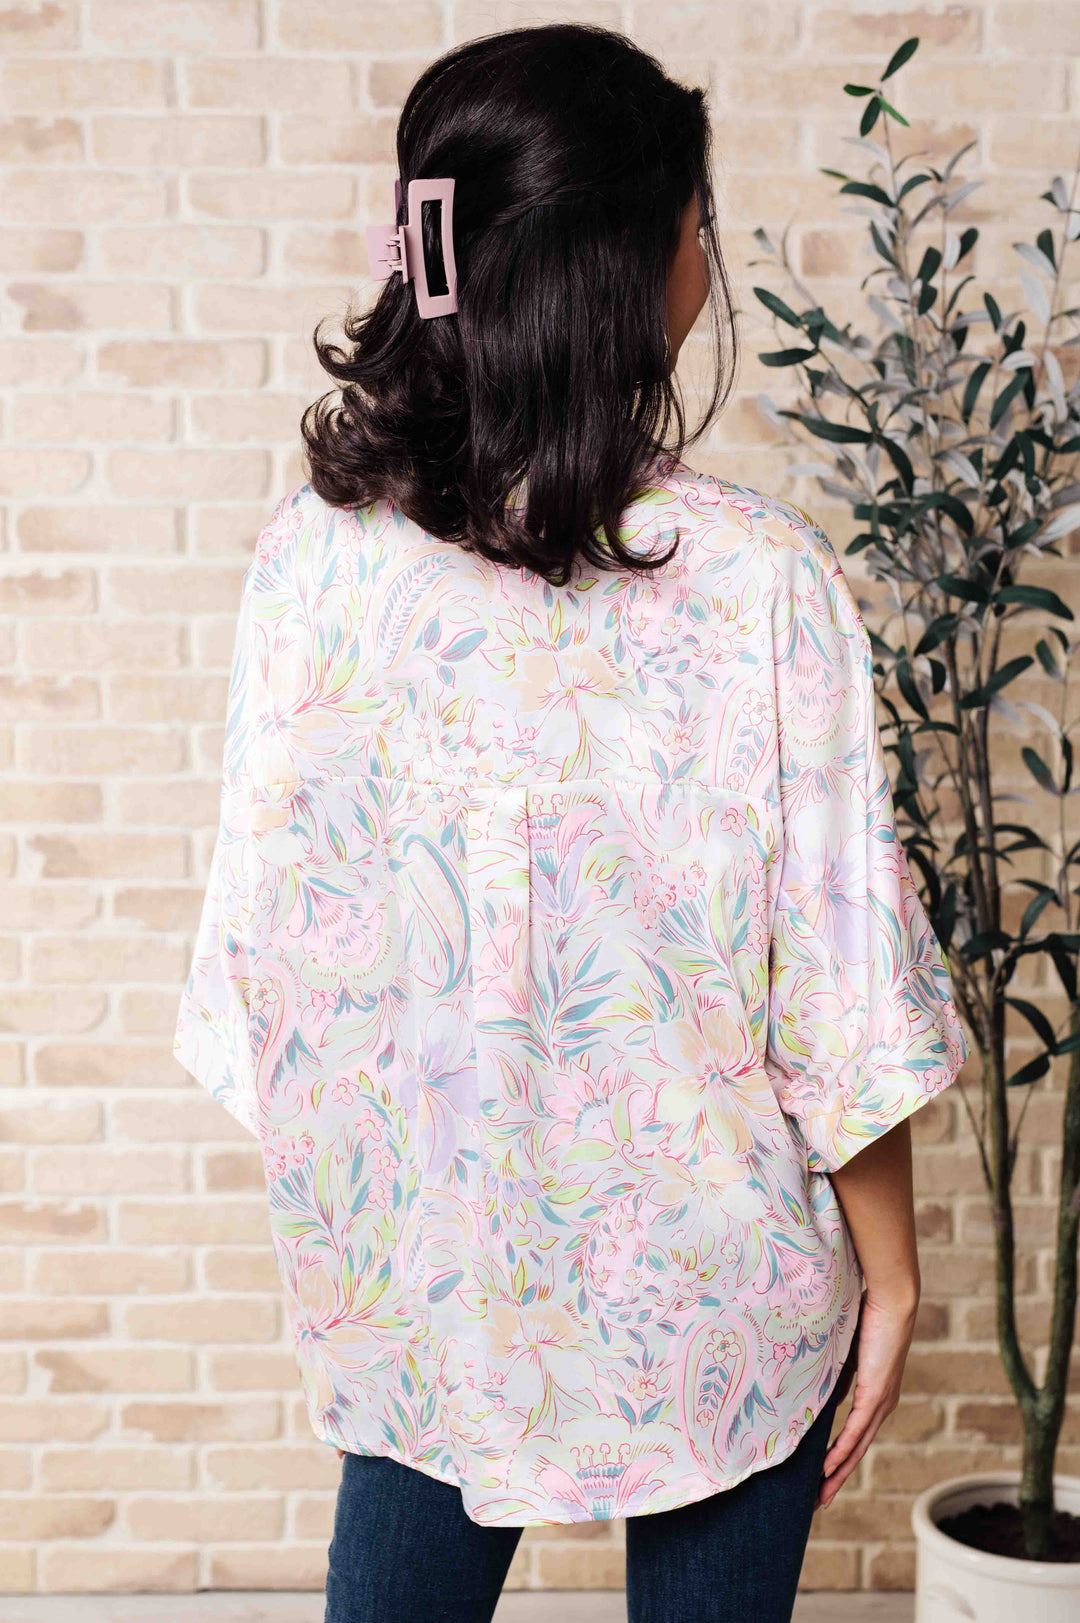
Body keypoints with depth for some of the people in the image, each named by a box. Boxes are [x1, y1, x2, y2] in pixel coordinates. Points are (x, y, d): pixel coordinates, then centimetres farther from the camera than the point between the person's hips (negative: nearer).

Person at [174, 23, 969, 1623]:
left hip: (409, 1262, 3)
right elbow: (839, 983, -14)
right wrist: (889, 1272, 0)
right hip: (713, 1284, -2)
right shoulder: (760, 577, -19)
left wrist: (335, 1219, 12)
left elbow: (264, 924, -4)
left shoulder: (312, 553, -11)